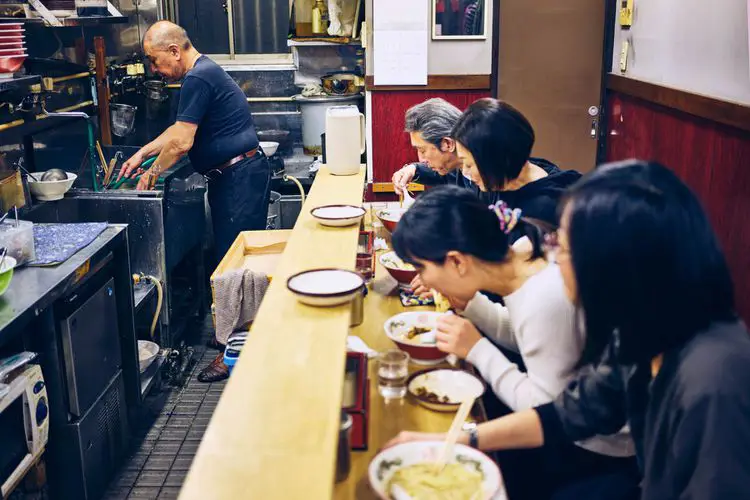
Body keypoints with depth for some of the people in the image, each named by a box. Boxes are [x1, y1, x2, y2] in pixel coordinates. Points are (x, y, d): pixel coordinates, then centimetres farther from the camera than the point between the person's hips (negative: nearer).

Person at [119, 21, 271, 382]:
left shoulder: (198, 79, -16)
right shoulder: (204, 73, 17)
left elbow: (182, 142, -17)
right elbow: (181, 129, 28)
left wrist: (153, 172, -2)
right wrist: (142, 153, 25)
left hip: (240, 177, -11)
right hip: (233, 177, 11)